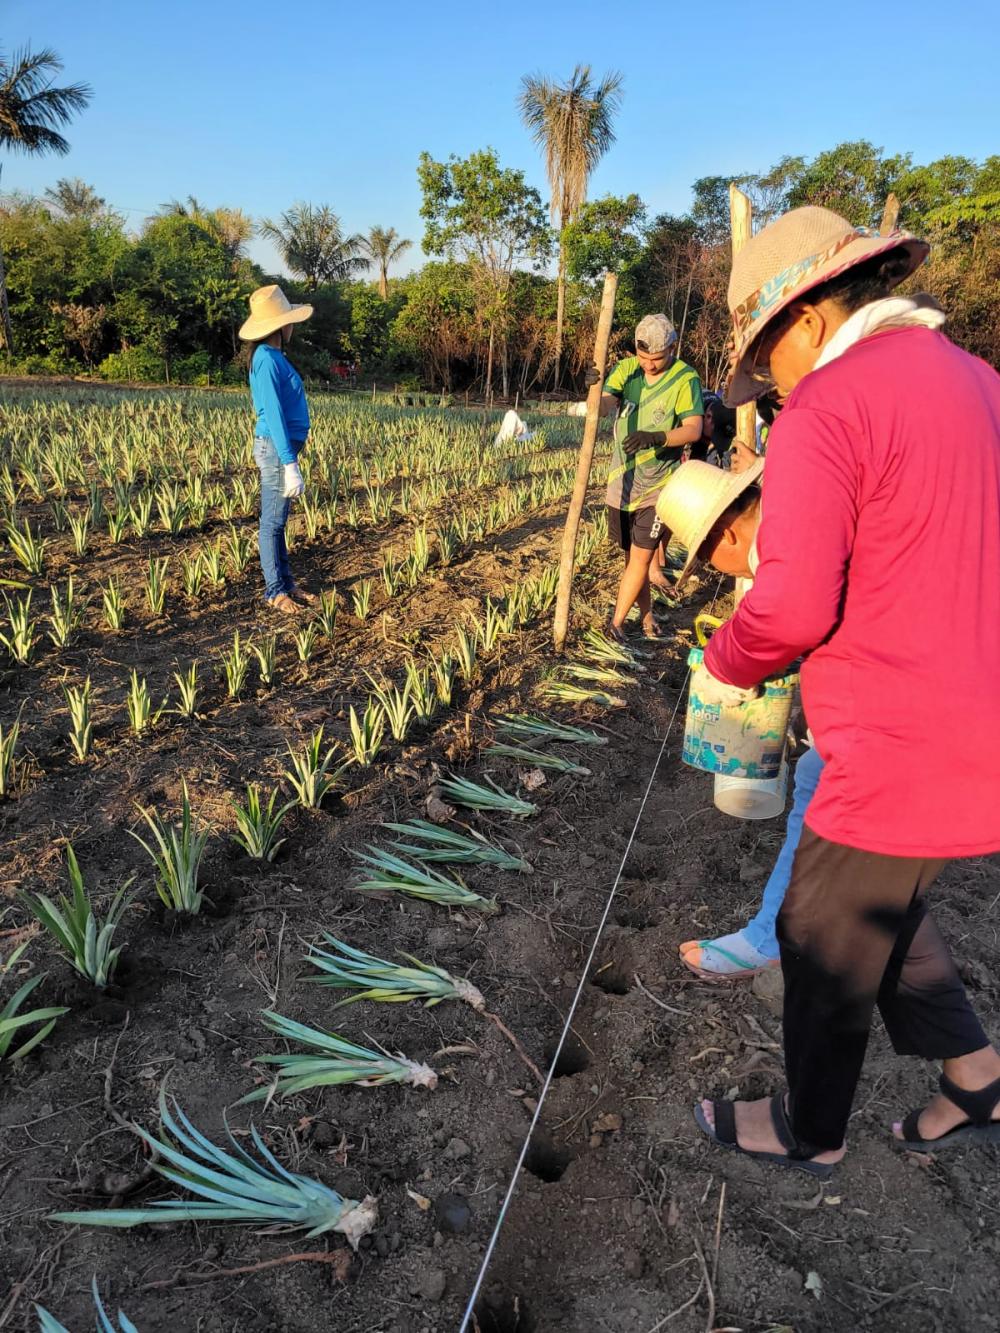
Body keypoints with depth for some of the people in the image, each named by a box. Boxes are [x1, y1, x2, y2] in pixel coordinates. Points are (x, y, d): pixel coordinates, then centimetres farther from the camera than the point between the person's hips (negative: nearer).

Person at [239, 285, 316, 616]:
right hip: (277, 448, -9)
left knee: (278, 520, 14)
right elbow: (273, 414, -21)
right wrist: (290, 464, -24)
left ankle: (286, 583, 23)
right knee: (272, 522, -1)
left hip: (282, 446, 9)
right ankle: (274, 592, 7)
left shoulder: (272, 356, 13)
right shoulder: (267, 359, -15)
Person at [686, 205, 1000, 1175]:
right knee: (875, 902, 27)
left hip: (906, 749, -9)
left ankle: (810, 1132, 36)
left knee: (825, 939, 12)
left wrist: (725, 667, -5)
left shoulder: (823, 414, -18)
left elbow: (791, 604, -25)